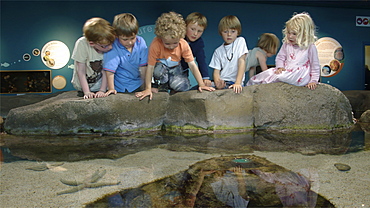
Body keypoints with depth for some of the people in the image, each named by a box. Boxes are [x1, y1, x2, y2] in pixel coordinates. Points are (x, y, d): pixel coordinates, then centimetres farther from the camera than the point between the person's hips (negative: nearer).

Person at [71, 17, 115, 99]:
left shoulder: (106, 45, -17)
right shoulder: (82, 44, -25)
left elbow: (105, 70, -10)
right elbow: (81, 71, -19)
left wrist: (102, 90, -17)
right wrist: (87, 92, -23)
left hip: (100, 85, 4)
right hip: (82, 85, -3)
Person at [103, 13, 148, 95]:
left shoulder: (141, 43, -7)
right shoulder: (112, 48, -16)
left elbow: (143, 67, -5)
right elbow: (110, 72, -13)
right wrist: (111, 89, -12)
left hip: (137, 85, 2)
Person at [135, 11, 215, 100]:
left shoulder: (184, 45, -22)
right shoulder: (155, 44, -31)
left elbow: (192, 64, -17)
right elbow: (150, 67, -29)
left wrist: (201, 85, -20)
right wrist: (148, 89, -30)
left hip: (175, 69, 2)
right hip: (160, 67, -2)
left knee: (184, 87, -24)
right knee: (158, 71, -38)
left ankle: (170, 85, 12)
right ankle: (162, 85, -3)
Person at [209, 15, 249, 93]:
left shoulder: (240, 41, 7)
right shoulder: (218, 51, 13)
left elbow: (242, 61, -4)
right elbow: (216, 70, 5)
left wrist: (238, 83, -18)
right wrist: (217, 82, -20)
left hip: (235, 82, -2)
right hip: (222, 82, 3)